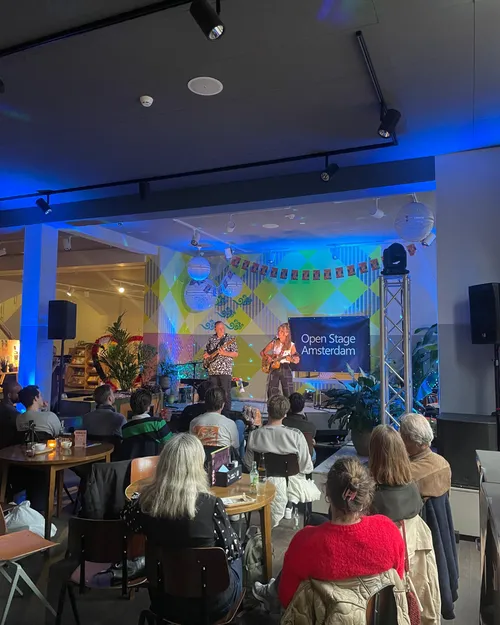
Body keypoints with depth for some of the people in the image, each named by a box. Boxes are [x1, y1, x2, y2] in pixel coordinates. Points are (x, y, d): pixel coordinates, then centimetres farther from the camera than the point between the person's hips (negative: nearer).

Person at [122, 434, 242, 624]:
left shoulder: (146, 501, -17)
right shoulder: (210, 504, -28)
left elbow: (127, 516, 7)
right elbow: (232, 551, -13)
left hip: (163, 601, 4)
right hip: (210, 603, -3)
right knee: (235, 559, 29)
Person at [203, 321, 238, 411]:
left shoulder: (230, 339, -2)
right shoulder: (211, 339, 11)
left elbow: (235, 354, -6)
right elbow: (206, 351, 24)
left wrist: (224, 353, -19)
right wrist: (206, 355, 2)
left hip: (225, 371, -4)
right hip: (212, 371, 4)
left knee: (226, 393, -4)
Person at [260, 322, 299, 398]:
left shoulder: (291, 345, 1)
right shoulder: (273, 343, 3)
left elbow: (297, 361, -2)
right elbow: (262, 353, 12)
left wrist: (291, 359, -22)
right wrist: (267, 358, -7)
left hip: (285, 369, -1)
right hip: (274, 368, 1)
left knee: (289, 395, -5)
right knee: (272, 394, 1)